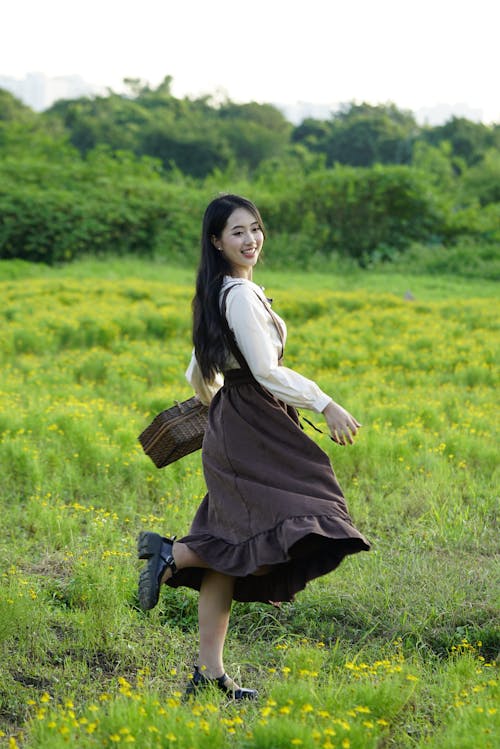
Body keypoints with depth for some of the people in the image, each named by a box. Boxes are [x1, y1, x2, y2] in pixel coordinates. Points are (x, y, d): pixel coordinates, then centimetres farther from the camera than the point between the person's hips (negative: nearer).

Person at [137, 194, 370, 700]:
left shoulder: (217, 294, 15)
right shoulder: (241, 294, -14)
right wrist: (326, 405, -14)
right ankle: (172, 553, -10)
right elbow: (267, 371, -19)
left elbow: (200, 371, 23)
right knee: (290, 539, -18)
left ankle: (209, 673, 7)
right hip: (254, 428, -10)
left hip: (230, 427, 10)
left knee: (227, 552, 7)